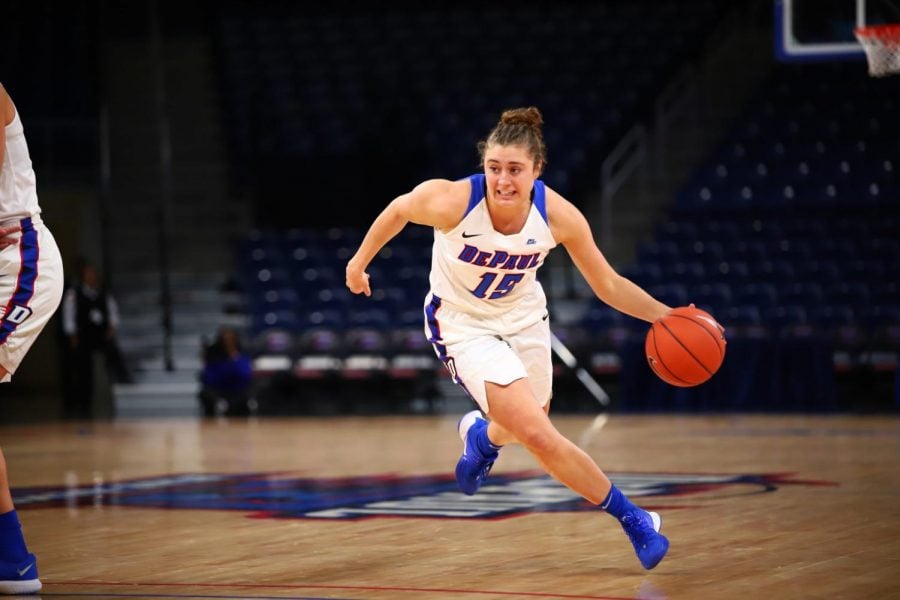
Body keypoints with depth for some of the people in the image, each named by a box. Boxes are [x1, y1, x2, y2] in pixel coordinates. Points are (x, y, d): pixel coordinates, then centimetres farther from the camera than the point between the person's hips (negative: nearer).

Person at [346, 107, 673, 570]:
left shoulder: (559, 216, -23)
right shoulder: (452, 201, -30)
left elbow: (608, 286, -11)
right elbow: (399, 210, -8)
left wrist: (665, 315, -24)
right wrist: (359, 263, 5)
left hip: (523, 318, 4)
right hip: (464, 324, -4)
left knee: (526, 426, 21)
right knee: (538, 436, -18)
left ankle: (480, 436, 59)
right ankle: (632, 519, -3)